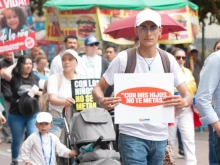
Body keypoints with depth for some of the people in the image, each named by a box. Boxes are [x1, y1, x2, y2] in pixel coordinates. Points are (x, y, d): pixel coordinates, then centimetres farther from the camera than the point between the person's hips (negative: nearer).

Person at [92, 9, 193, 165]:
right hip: (132, 135, -4)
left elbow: (188, 95, 3)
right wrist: (102, 100, -25)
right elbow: (99, 88, 0)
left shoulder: (168, 60, 4)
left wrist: (184, 101, -22)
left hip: (160, 136, 4)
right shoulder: (123, 59, -5)